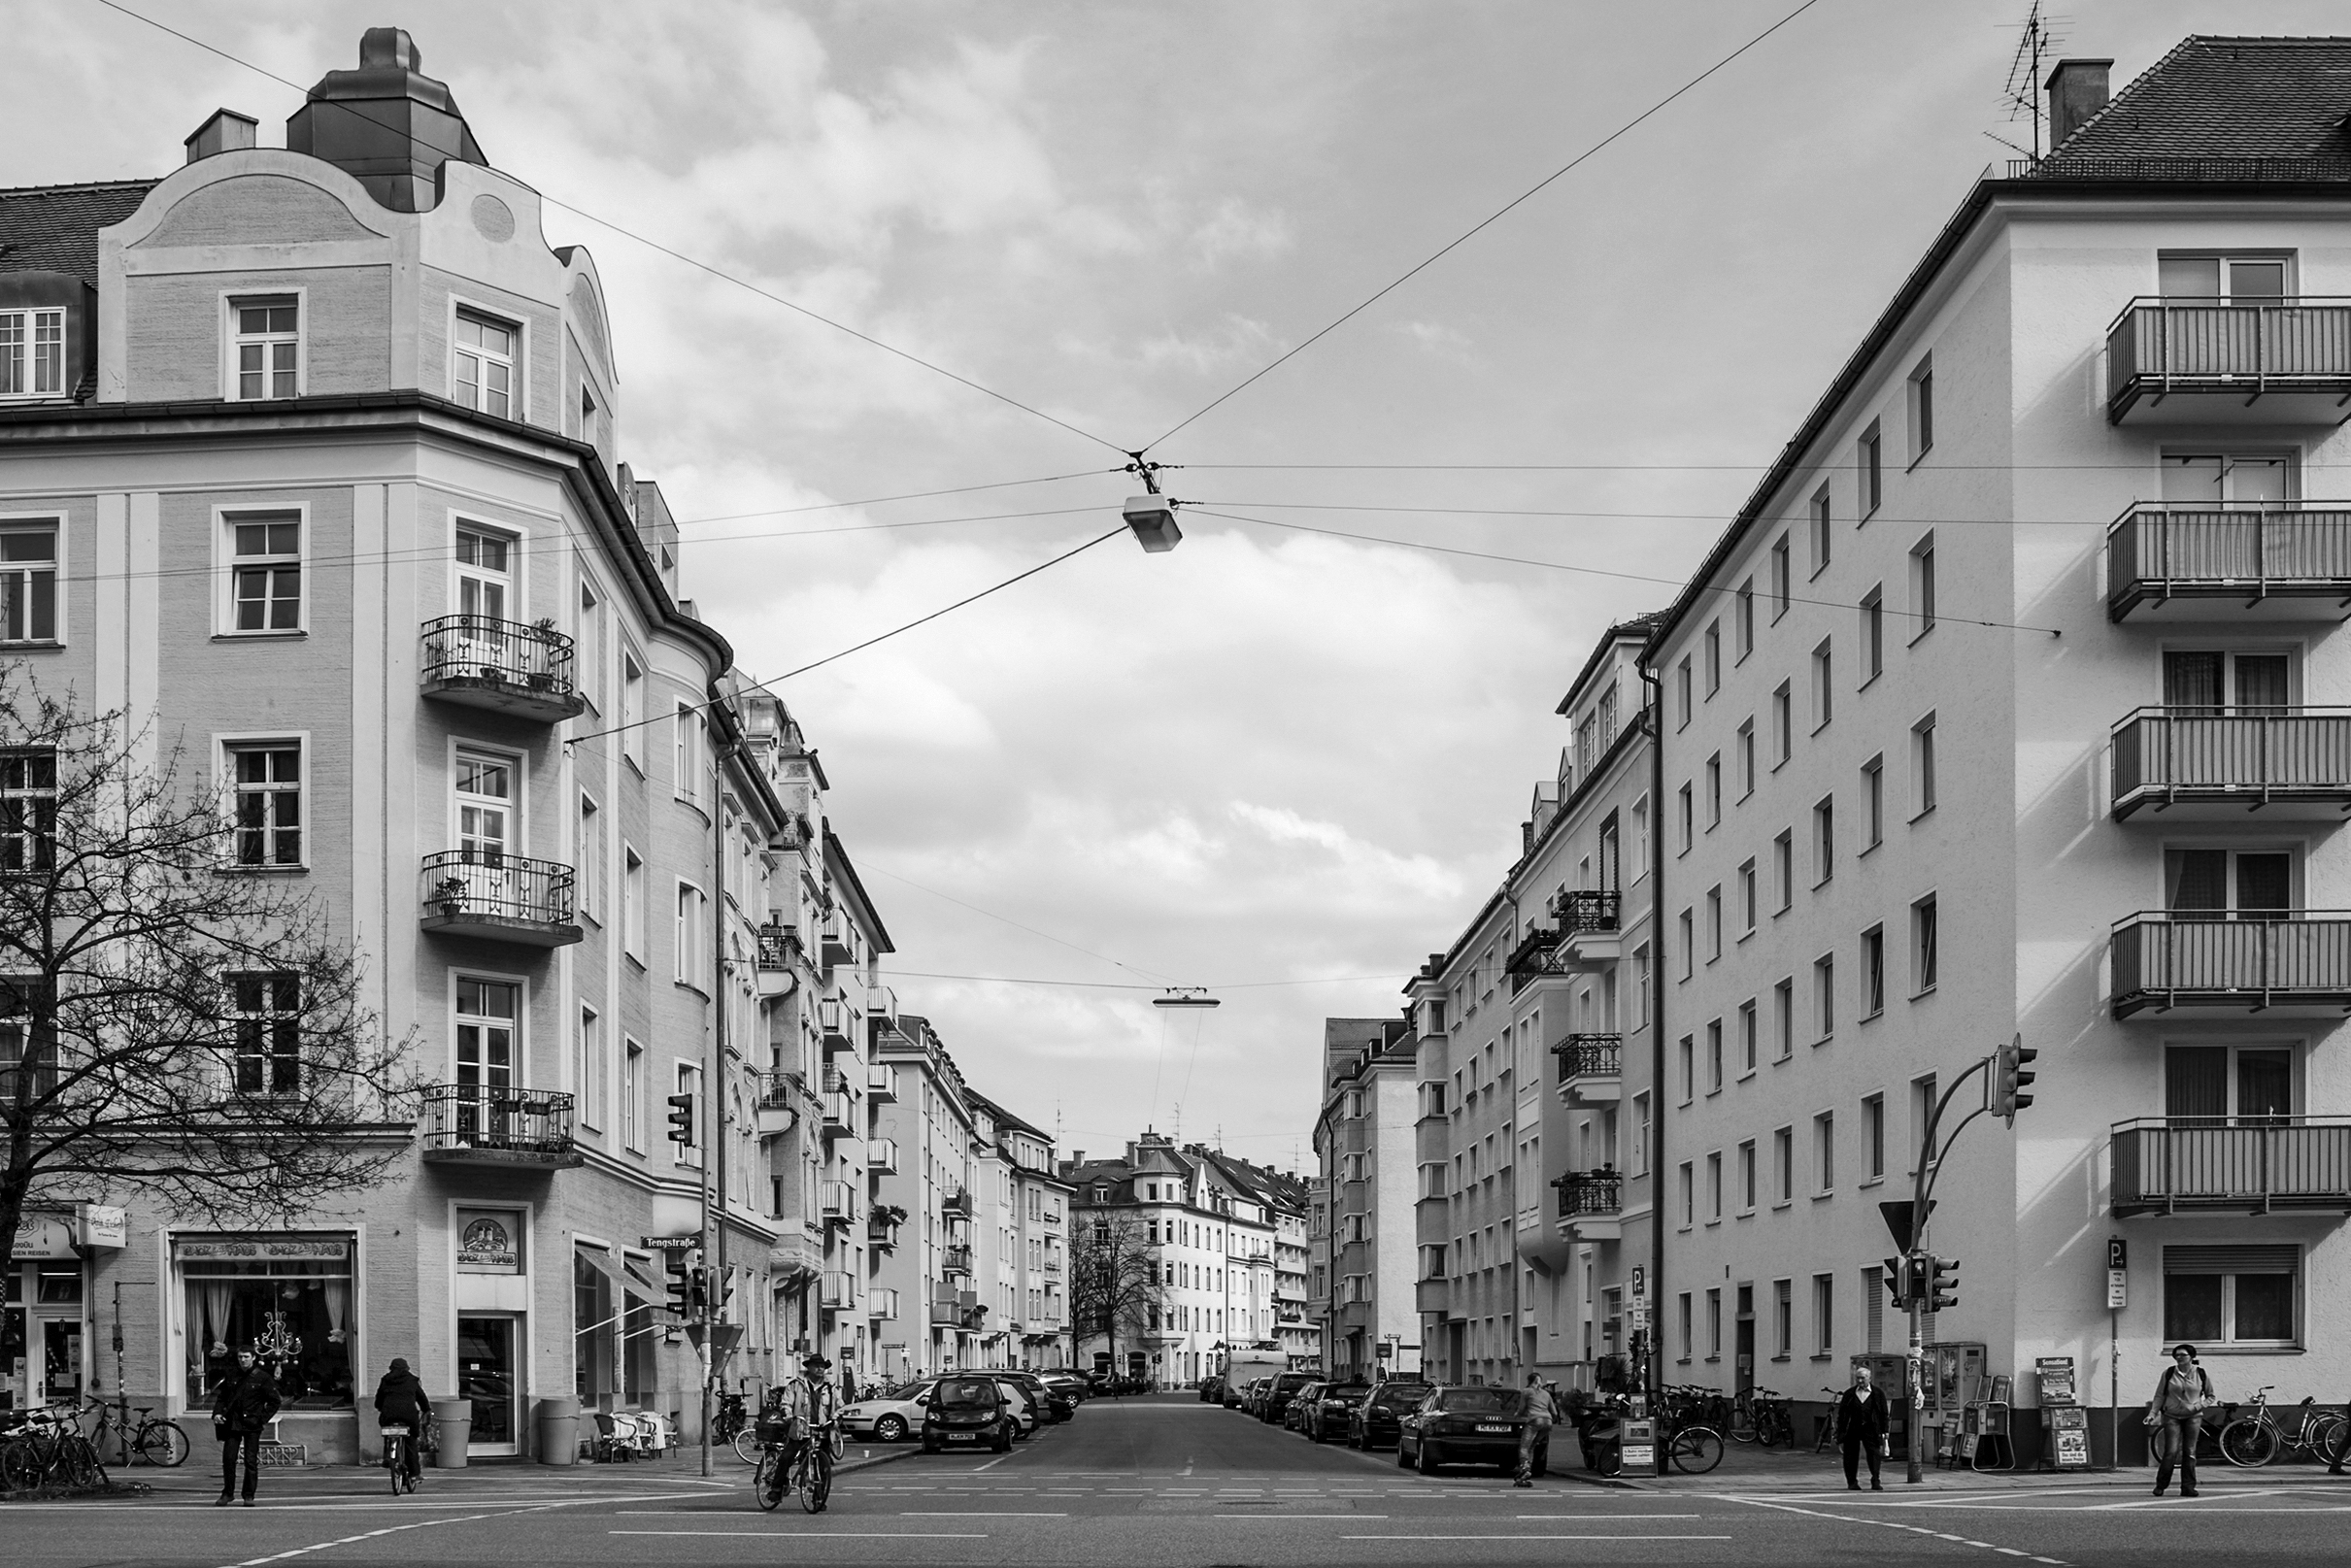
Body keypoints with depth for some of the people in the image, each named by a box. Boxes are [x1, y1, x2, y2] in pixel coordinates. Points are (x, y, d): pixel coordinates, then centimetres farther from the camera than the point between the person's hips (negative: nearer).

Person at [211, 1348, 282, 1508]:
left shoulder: (262, 1378, -1)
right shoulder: (231, 1377, 11)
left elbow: (274, 1401, 0)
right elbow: (221, 1397, 20)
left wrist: (263, 1419, -7)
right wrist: (217, 1413, 3)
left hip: (252, 1424, -3)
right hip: (232, 1424, 3)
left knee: (251, 1461, -2)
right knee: (228, 1459, -1)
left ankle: (249, 1496, 6)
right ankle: (227, 1493, 11)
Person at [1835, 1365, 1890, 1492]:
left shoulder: (1878, 1393, 6)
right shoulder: (1849, 1394, 9)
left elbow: (1884, 1413, 6)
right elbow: (1841, 1414, 9)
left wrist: (1885, 1430, -1)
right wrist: (1840, 1431, 4)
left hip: (1870, 1429, -1)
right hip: (1852, 1429, 1)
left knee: (1874, 1455, -6)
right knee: (1851, 1457, 2)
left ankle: (1876, 1481, 3)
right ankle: (1852, 1482, 11)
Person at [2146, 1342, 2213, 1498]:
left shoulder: (2201, 1374, 1)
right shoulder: (2168, 1373, 1)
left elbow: (2210, 1396, 11)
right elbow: (2159, 1396, 6)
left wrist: (2199, 1406, -7)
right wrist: (2152, 1413, -3)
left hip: (2193, 1417, 1)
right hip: (2172, 1416, -1)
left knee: (2189, 1453, -1)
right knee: (2171, 1451, -9)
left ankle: (2188, 1487, 5)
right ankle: (2160, 1485, 2)